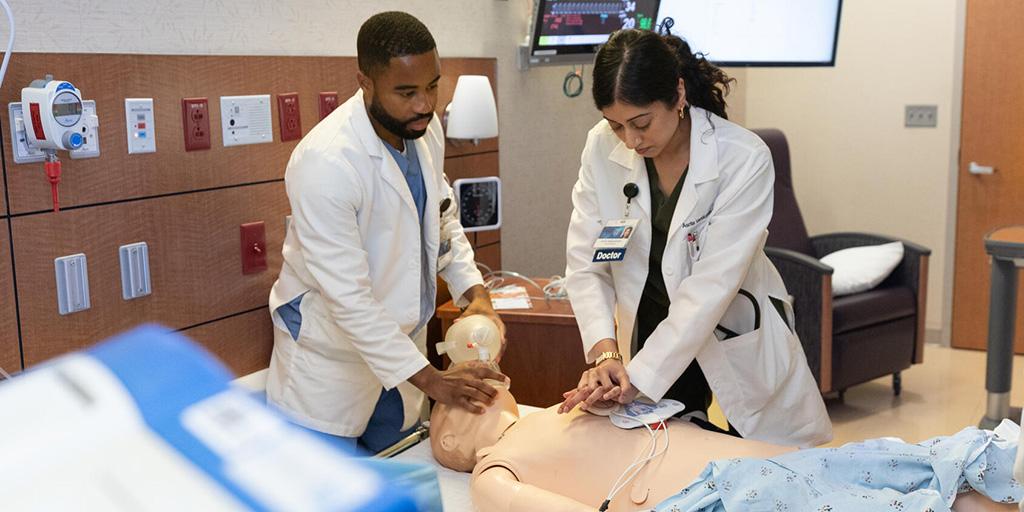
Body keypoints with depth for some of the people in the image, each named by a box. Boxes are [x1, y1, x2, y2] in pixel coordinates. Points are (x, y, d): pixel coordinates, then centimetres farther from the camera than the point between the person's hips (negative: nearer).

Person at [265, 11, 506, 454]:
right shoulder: (325, 163, -28)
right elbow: (347, 296, -27)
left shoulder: (425, 129, -6)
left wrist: (473, 293, -3)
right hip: (330, 357, -6)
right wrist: (430, 380, -23)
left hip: (399, 335, 6)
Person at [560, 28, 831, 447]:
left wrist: (639, 376, -33)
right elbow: (585, 265, -13)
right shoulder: (602, 149, -13)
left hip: (736, 338, -2)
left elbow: (710, 286, -28)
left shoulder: (744, 160, -24)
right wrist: (605, 352, -28)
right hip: (653, 332, 3)